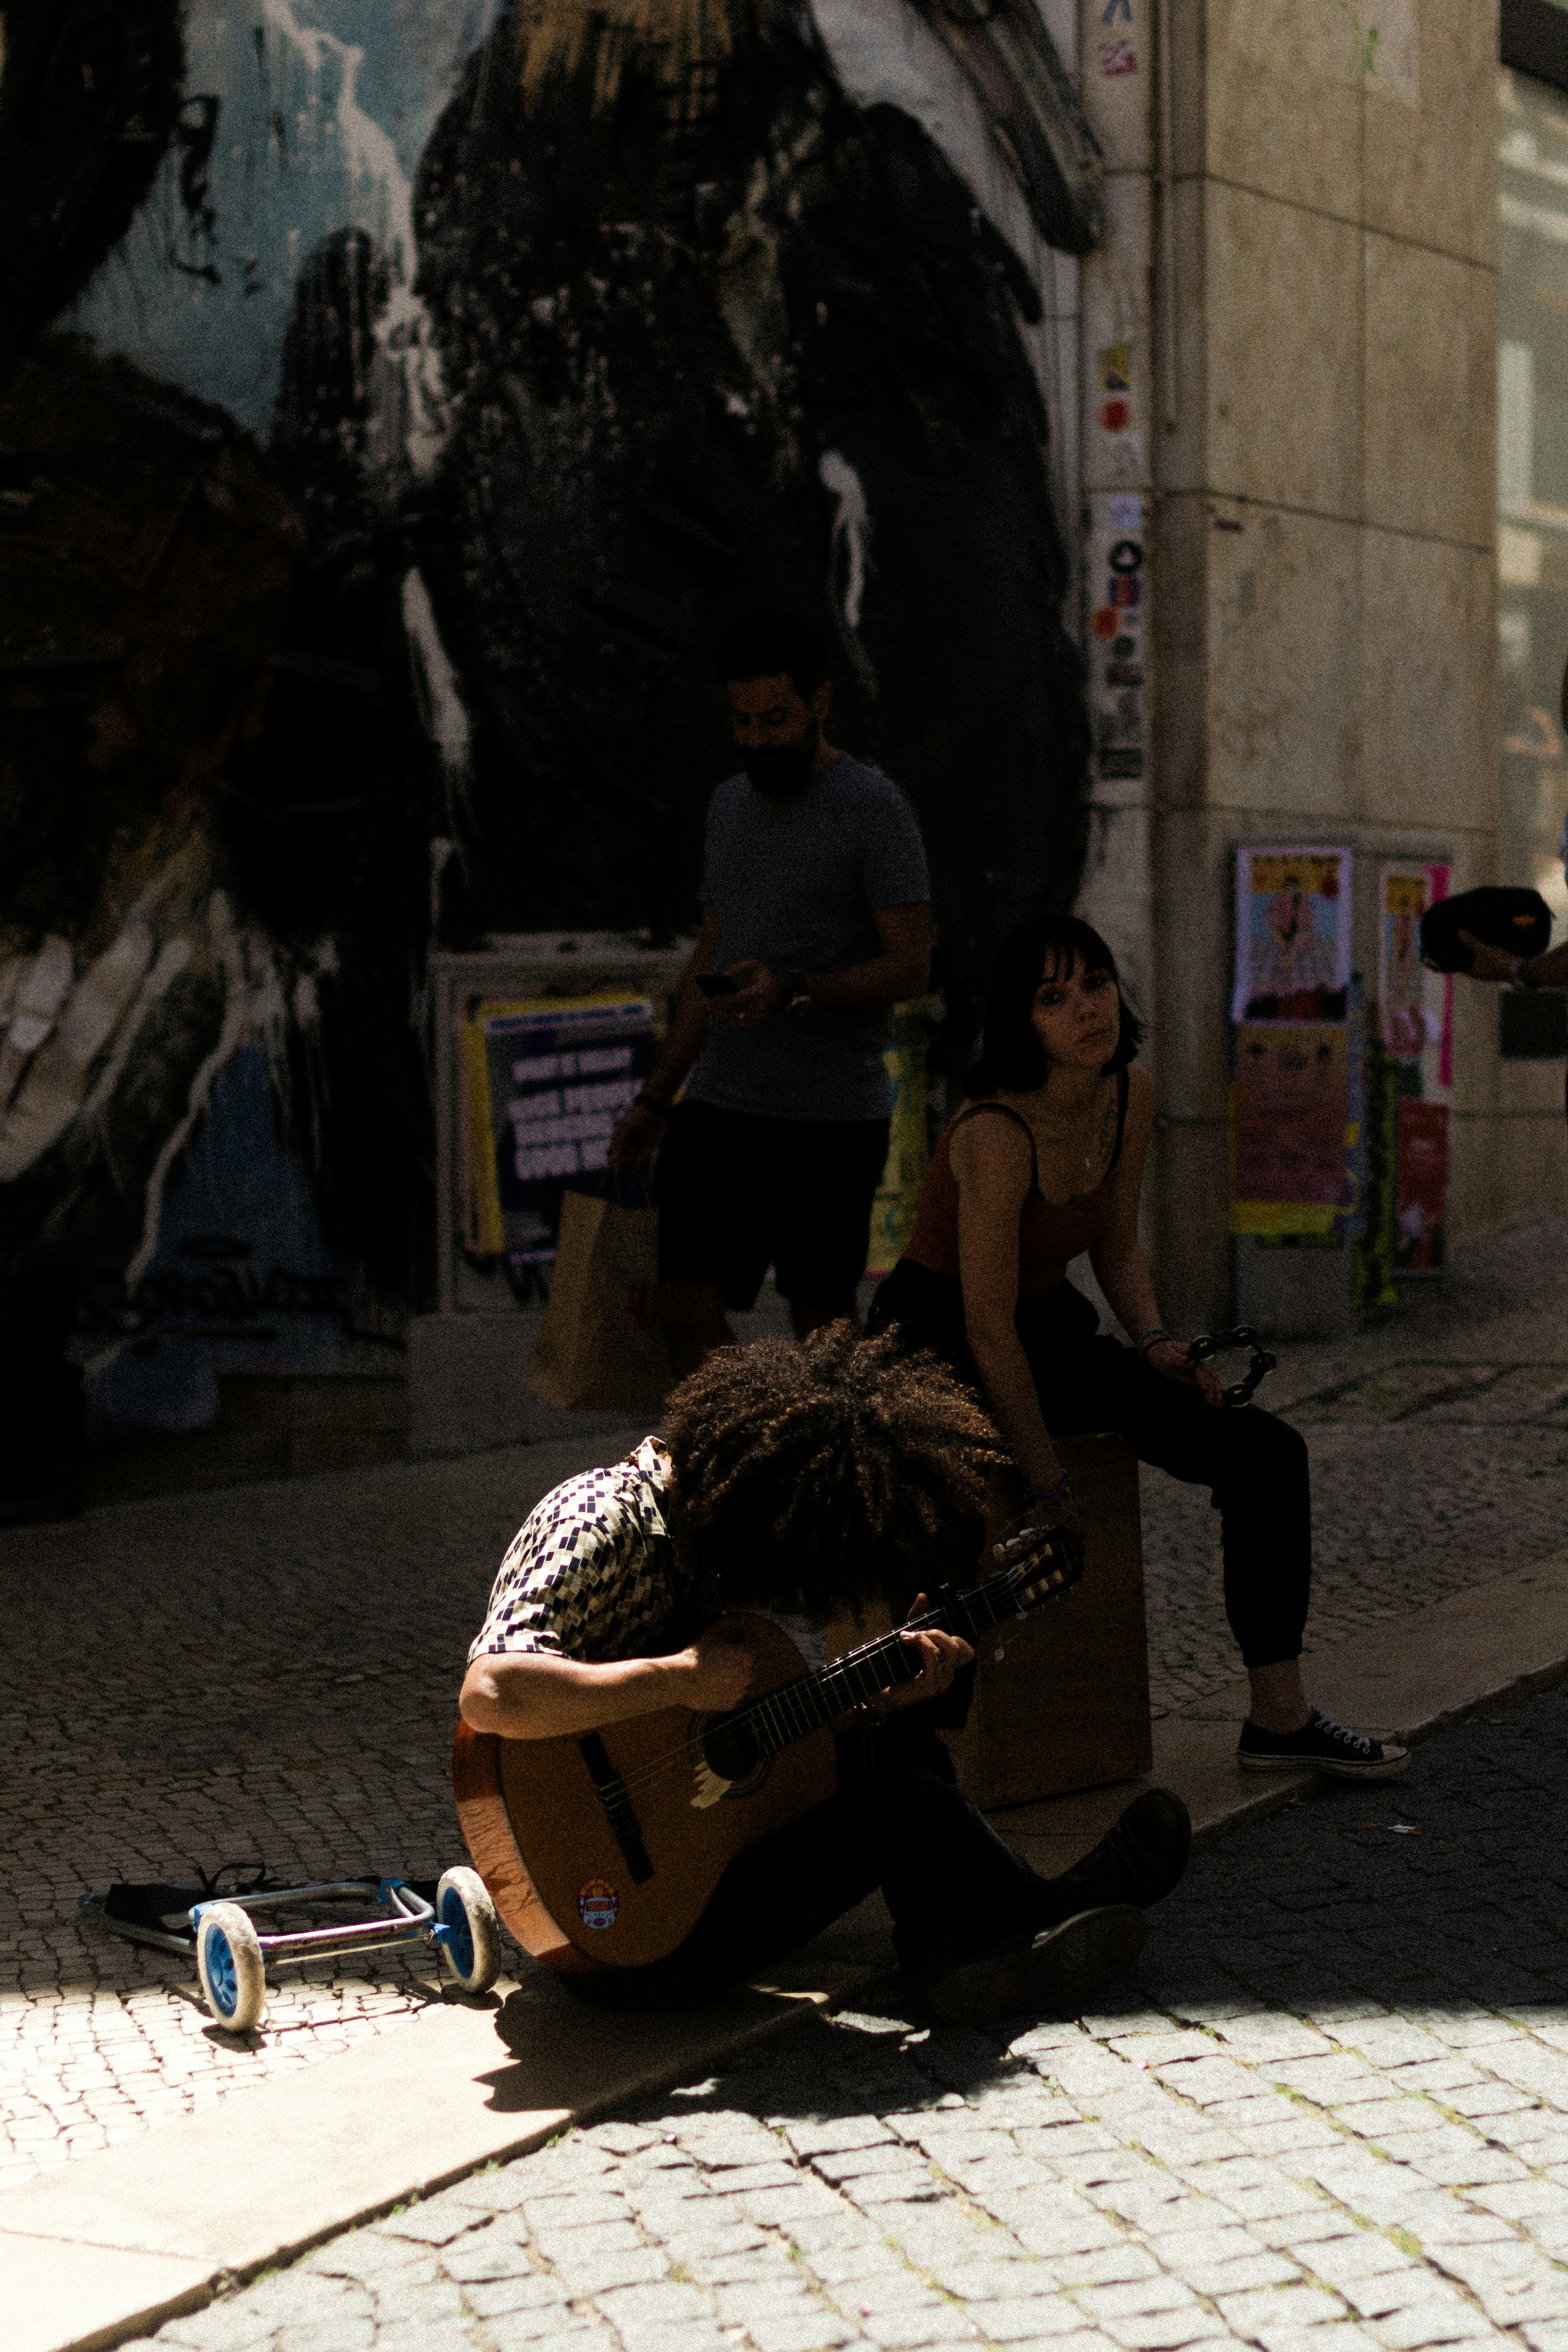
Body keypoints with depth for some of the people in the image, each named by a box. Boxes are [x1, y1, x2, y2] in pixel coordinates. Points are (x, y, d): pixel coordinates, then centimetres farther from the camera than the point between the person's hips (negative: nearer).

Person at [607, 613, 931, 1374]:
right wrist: (656, 1097, 19)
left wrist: (794, 991, -25)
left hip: (833, 1116, -5)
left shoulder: (873, 807, -5)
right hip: (718, 1107, 6)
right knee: (686, 1305, -4)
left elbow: (910, 966, -10)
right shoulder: (729, 804, 16)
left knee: (822, 1321, -2)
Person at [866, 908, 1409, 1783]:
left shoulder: (1132, 1094, -3)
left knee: (1265, 1450, -2)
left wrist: (1153, 1339, -7)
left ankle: (1280, 1717, 4)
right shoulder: (998, 1135, -27)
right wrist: (1048, 1484, -20)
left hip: (1053, 1328, 8)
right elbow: (988, 1330, -23)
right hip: (938, 1353, -8)